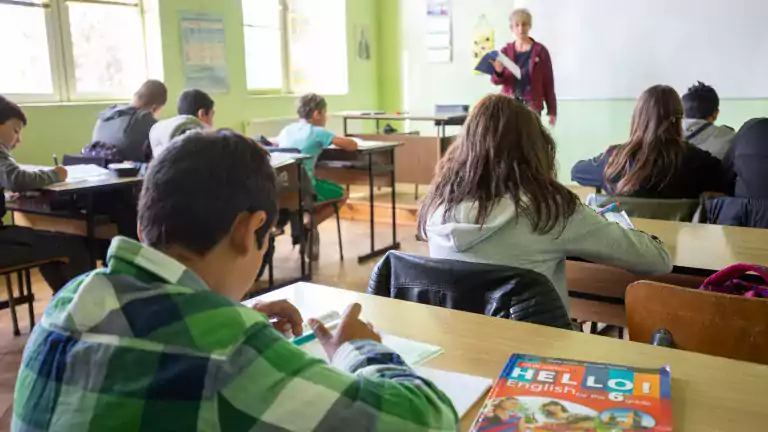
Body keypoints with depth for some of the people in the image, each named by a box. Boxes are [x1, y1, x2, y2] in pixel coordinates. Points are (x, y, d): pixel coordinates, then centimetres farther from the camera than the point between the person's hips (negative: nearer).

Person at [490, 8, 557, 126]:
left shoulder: (540, 51, 1)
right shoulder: (505, 51, 8)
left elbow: (548, 83, 2)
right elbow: (496, 81, 5)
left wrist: (552, 110, 1)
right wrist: (498, 72, -19)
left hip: (532, 106, -2)